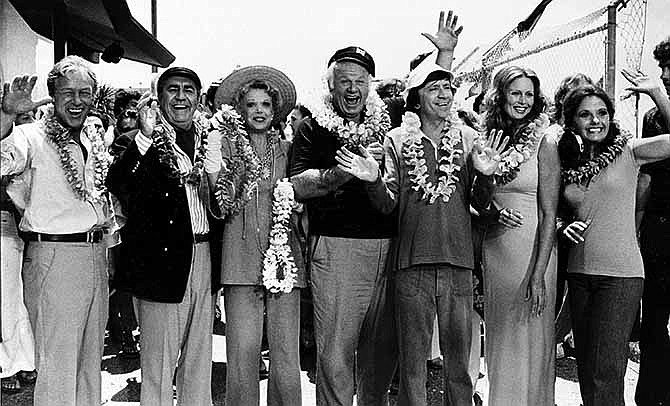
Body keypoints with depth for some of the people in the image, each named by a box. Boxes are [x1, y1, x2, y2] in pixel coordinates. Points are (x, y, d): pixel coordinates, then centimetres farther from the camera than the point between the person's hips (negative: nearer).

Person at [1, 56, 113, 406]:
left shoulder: (95, 144, 13)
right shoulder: (33, 137, -7)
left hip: (96, 256, 7)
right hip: (54, 258, -7)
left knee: (91, 362, 17)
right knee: (57, 367, -1)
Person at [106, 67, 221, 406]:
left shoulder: (208, 139, 10)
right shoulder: (140, 142, -4)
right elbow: (117, 186, -23)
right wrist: (145, 136, -26)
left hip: (204, 259, 5)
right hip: (162, 260, -5)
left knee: (199, 359, 17)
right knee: (158, 363, 3)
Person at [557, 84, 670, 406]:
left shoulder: (627, 152, -3)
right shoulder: (566, 164, 8)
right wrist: (565, 228, -2)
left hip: (620, 273, -5)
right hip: (579, 271, 5)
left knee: (605, 371, -5)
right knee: (586, 366, 15)